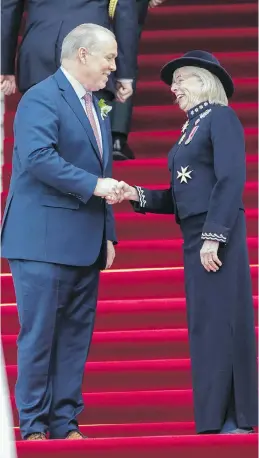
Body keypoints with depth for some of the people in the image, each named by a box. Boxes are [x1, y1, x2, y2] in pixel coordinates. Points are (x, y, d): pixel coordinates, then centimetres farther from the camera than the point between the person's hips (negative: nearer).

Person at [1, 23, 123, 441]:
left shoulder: (94, 107, 19)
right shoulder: (41, 98, -9)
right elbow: (38, 157, -23)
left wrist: (108, 233, 18)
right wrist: (93, 185, -22)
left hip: (85, 245, 9)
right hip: (44, 240, -8)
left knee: (76, 335, 8)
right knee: (39, 334, -4)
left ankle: (66, 423, 13)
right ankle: (34, 426, 1)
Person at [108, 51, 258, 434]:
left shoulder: (221, 117, -4)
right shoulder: (191, 127, 20)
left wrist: (213, 236, -21)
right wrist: (137, 196, 2)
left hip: (218, 232, -9)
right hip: (195, 234, 9)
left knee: (218, 321, -10)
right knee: (205, 324, 7)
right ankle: (217, 421, 9)